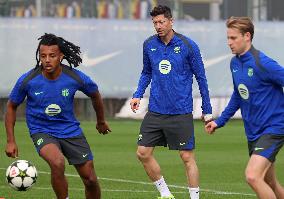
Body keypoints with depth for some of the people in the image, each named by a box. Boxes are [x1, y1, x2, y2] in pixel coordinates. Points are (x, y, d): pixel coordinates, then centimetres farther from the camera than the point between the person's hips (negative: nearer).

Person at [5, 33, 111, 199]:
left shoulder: (76, 78, -15)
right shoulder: (27, 80, -17)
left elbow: (95, 95, 8)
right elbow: (12, 106, 0)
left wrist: (101, 122, 23)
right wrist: (11, 141, -2)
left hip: (71, 129, 2)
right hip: (41, 132, -2)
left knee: (90, 179, 2)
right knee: (58, 163, -33)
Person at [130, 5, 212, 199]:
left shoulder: (188, 45, -7)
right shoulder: (149, 45, 4)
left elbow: (201, 77, 0)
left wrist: (207, 111, 2)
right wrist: (138, 95, 4)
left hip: (181, 113, -4)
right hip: (155, 111, 4)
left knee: (187, 157, -4)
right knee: (143, 153, 1)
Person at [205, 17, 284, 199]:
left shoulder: (262, 63, -19)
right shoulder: (235, 63, 7)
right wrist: (220, 121, 23)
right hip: (254, 133, 8)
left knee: (252, 176, -23)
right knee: (269, 184, 14)